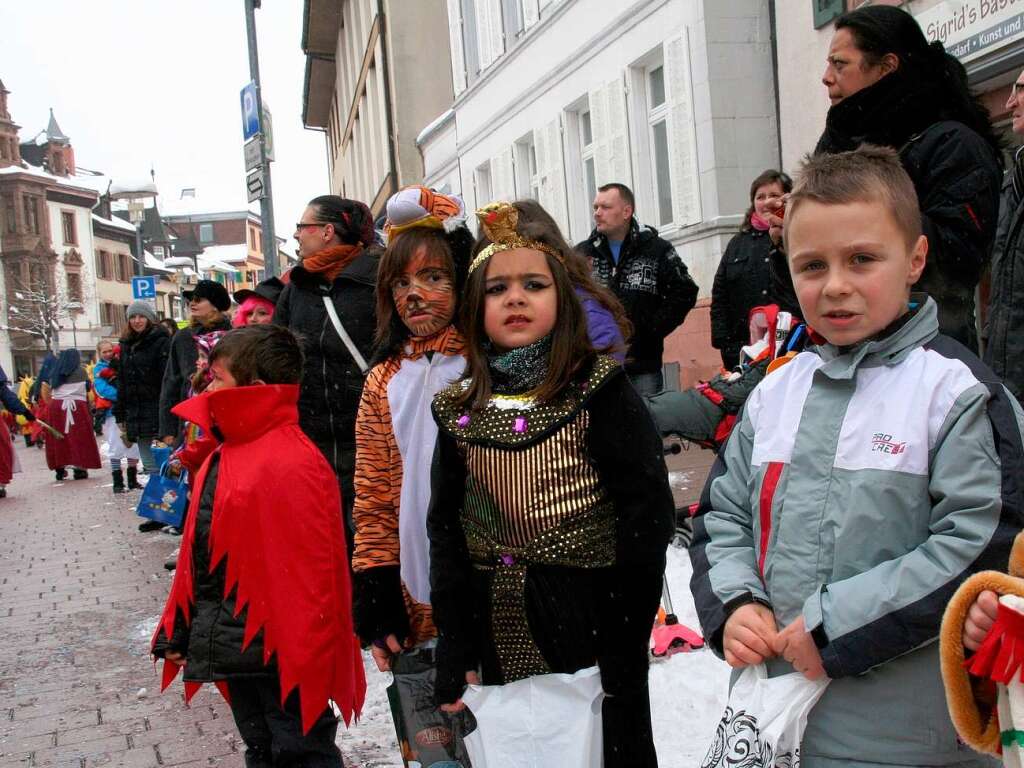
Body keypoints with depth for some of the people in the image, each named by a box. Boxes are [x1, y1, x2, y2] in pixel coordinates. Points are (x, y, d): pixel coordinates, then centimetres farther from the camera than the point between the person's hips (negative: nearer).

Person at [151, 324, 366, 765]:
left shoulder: (293, 465, -21)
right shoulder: (224, 457, 9)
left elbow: (310, 571, -22)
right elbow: (199, 554, 15)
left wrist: (305, 658, -21)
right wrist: (177, 630, 16)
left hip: (277, 650, -9)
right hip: (233, 647, 9)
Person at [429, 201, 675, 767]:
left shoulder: (600, 391, -9)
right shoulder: (458, 407, 3)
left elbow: (646, 511, -11)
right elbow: (445, 525, 5)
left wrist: (624, 646, -13)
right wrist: (456, 654, 0)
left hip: (592, 627, -3)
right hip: (503, 634, 4)